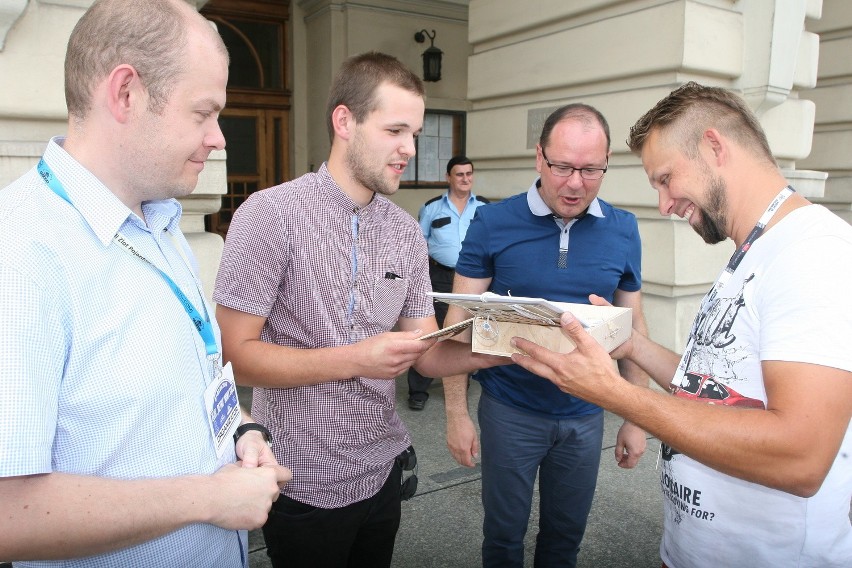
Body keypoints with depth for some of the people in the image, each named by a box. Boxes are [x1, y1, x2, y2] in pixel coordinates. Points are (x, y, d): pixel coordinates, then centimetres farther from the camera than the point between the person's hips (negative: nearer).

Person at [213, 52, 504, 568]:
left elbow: (427, 354, 2)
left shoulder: (407, 232, 2)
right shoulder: (273, 214, -16)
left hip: (382, 468, 5)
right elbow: (236, 353, -18)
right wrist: (356, 359, -25)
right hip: (304, 481, -5)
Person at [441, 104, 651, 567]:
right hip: (509, 410, -2)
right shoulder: (492, 224, -11)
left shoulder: (623, 231, -3)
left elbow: (633, 326, 4)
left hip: (585, 415, 2)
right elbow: (461, 322, -8)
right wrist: (456, 412, -9)